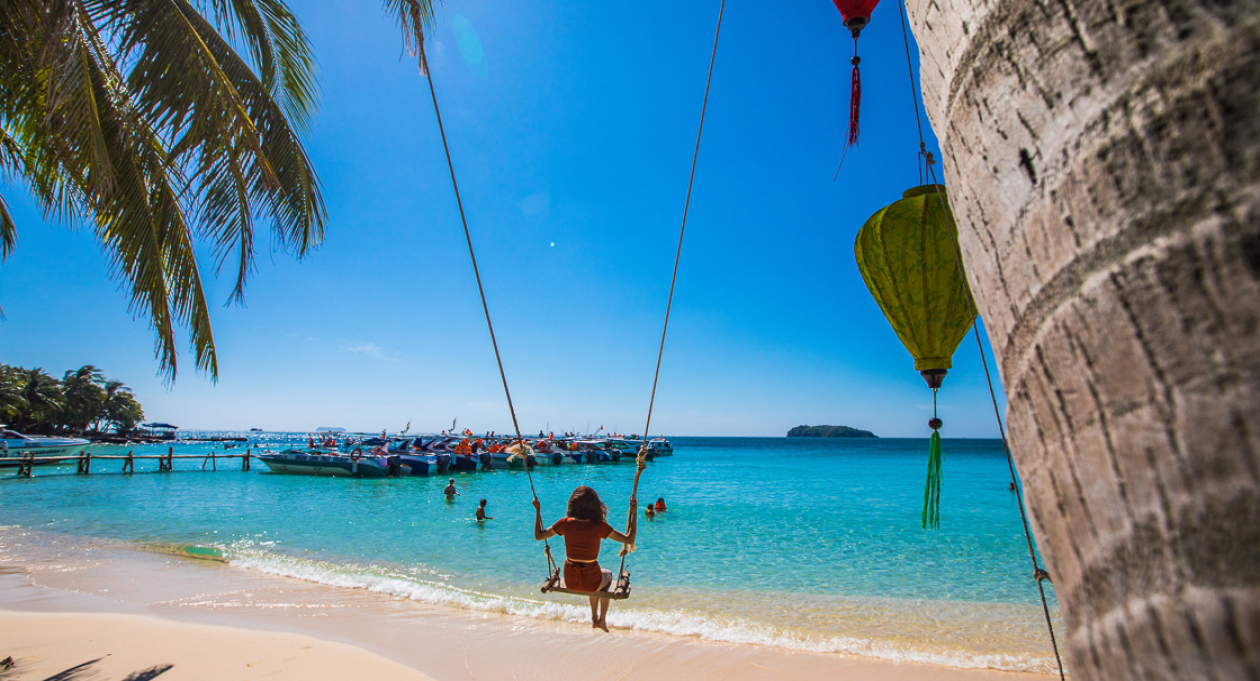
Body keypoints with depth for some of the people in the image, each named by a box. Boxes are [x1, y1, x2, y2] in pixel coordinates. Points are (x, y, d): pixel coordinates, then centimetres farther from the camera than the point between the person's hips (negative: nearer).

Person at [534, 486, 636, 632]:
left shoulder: (565, 523, -13)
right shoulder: (599, 526, -18)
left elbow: (538, 535, 0)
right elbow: (629, 540, -14)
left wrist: (538, 510, 8)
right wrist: (634, 513, -11)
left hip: (570, 582, 3)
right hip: (591, 583, -2)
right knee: (608, 574, 34)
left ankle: (594, 618, 47)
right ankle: (602, 620, 40)